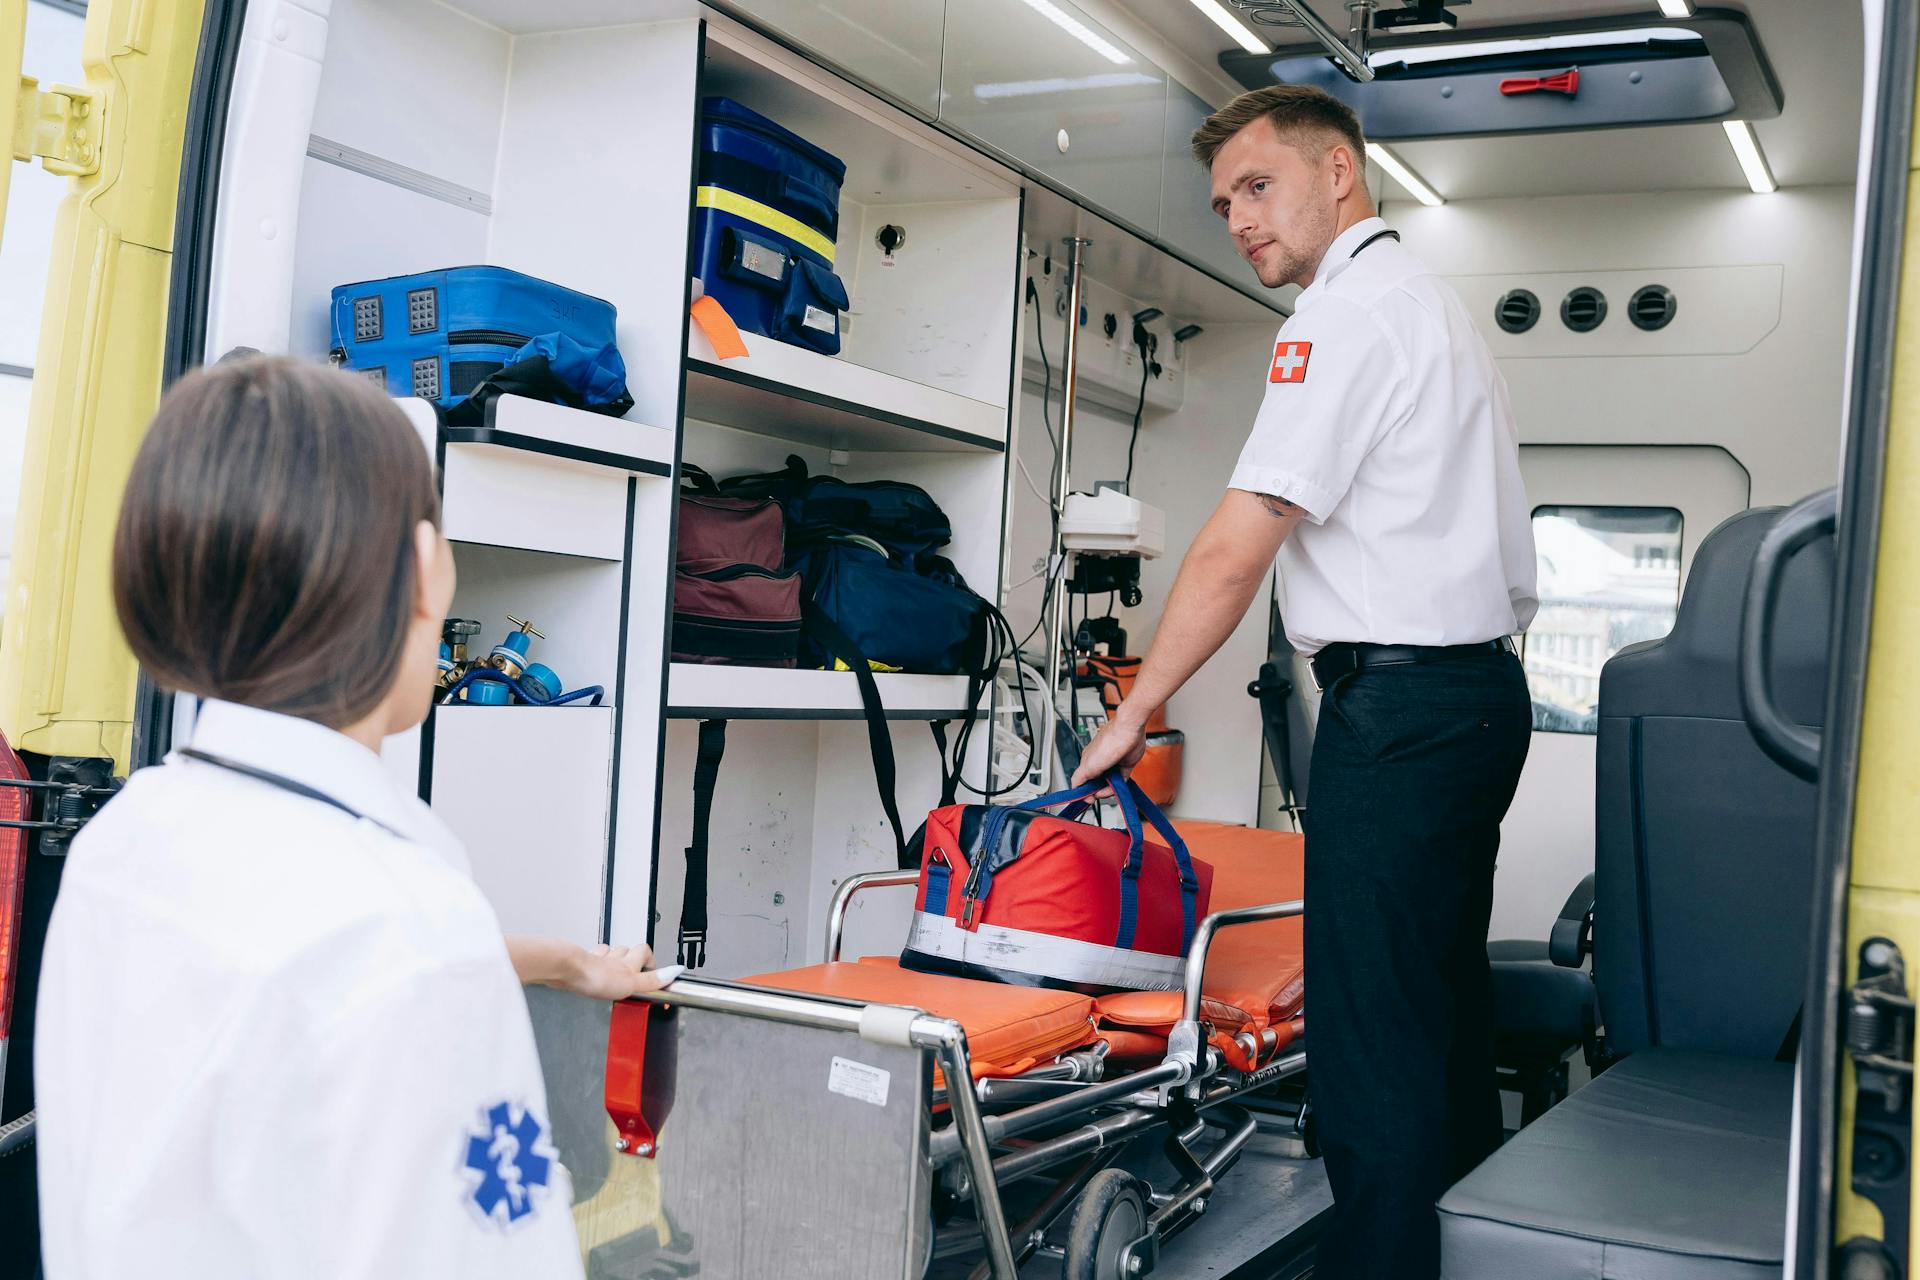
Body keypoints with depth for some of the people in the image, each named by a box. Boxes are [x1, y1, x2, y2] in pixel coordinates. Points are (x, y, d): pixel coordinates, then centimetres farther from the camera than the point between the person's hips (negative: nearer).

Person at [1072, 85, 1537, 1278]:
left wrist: (1133, 714, -9)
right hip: (1484, 684, 10)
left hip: (1400, 699, -10)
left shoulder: (1350, 308, -9)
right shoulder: (1435, 303, 23)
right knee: (1443, 1011, 15)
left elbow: (1234, 552, -16)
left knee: (1374, 1036, -8)